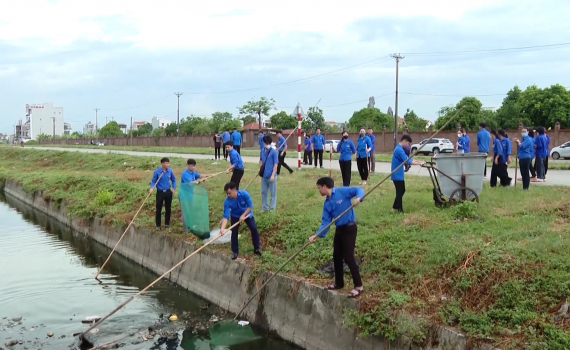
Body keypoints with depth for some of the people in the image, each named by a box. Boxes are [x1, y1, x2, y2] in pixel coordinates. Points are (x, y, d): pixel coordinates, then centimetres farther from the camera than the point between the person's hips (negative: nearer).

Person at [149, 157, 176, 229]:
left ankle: (167, 223, 25)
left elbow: (173, 180, 11)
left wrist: (173, 188, 3)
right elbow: (153, 181, -6)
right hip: (160, 192, -3)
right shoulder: (157, 172, -12)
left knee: (168, 208, 11)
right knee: (158, 209, 3)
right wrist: (151, 188, -23)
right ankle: (158, 225, 13)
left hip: (168, 192, 3)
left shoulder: (170, 171, -2)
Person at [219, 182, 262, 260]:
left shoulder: (244, 194, -34)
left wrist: (243, 215, -30)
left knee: (254, 229, -6)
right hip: (235, 216, 0)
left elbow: (250, 206, -22)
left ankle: (256, 248, 11)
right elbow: (225, 216, -35)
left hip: (247, 213, 0)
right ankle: (235, 251, 9)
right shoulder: (227, 201, -33)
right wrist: (222, 228, -48)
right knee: (234, 232, -8)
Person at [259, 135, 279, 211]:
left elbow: (276, 164, -11)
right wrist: (260, 169, 7)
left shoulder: (274, 151, -10)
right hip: (264, 176, 6)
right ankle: (264, 208, 25)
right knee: (263, 192, 13)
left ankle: (272, 208, 11)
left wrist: (273, 175, -15)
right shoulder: (262, 151, 6)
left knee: (273, 193, 4)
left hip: (271, 176, -6)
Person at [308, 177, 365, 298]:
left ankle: (359, 286, 0)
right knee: (336, 257, 13)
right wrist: (317, 235, -9)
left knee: (348, 257, -9)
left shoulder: (342, 192, -11)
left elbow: (358, 190, -13)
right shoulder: (326, 203, 7)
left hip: (349, 228, -8)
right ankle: (339, 283, 30)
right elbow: (325, 222, 3)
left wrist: (358, 198, -36)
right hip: (339, 229, 8)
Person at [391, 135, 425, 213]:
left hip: (399, 174, 10)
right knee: (400, 192, -1)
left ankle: (395, 207, 24)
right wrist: (419, 163, -18)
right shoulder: (399, 150, -21)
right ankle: (399, 209, 8)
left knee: (401, 190, 17)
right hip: (397, 175, -10)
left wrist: (419, 161, 6)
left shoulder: (400, 149, 13)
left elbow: (408, 158, 16)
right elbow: (407, 161, -25)